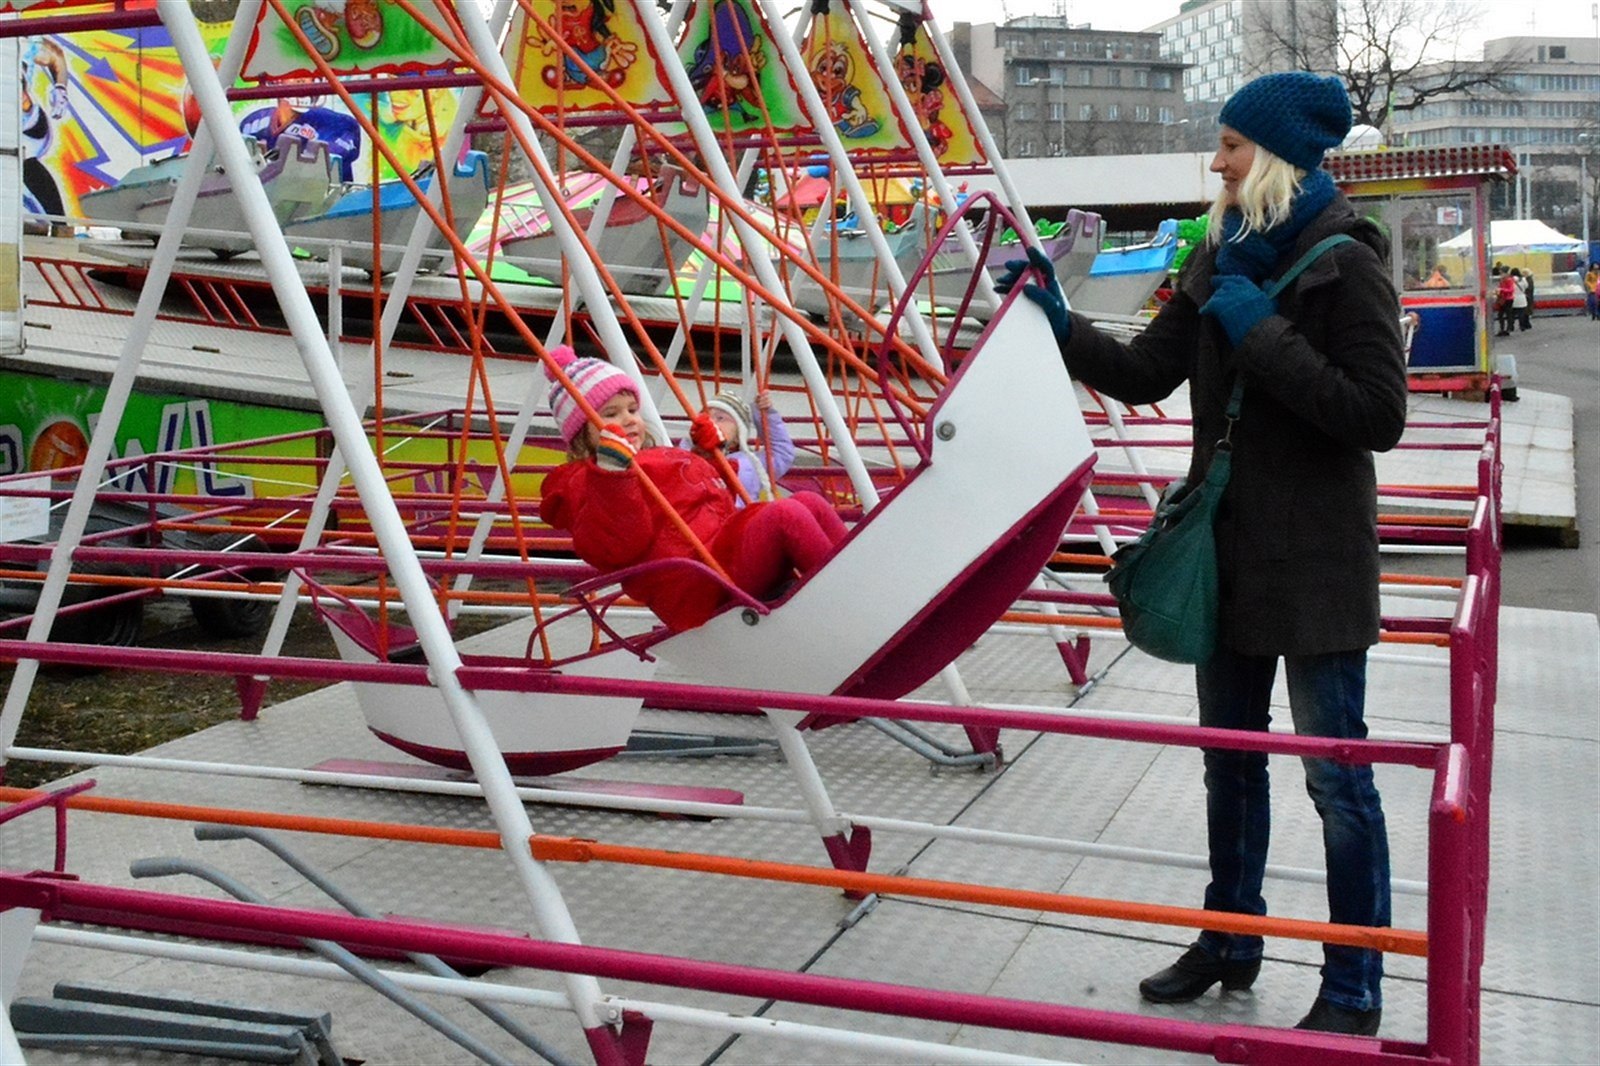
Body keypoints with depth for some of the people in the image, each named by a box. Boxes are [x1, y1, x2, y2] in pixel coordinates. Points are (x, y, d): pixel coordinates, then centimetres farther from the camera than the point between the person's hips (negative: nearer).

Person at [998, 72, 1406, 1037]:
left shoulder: (1344, 264, -13)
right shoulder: (1223, 261, 8)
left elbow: (1377, 415, -20)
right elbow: (1142, 376, 9)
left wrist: (1260, 333, -21)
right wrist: (1060, 322, -4)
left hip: (1317, 559, -7)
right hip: (1230, 548, 8)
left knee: (1337, 775, 2)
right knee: (1231, 759, 18)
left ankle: (1354, 993, 16)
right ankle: (1230, 942, 35)